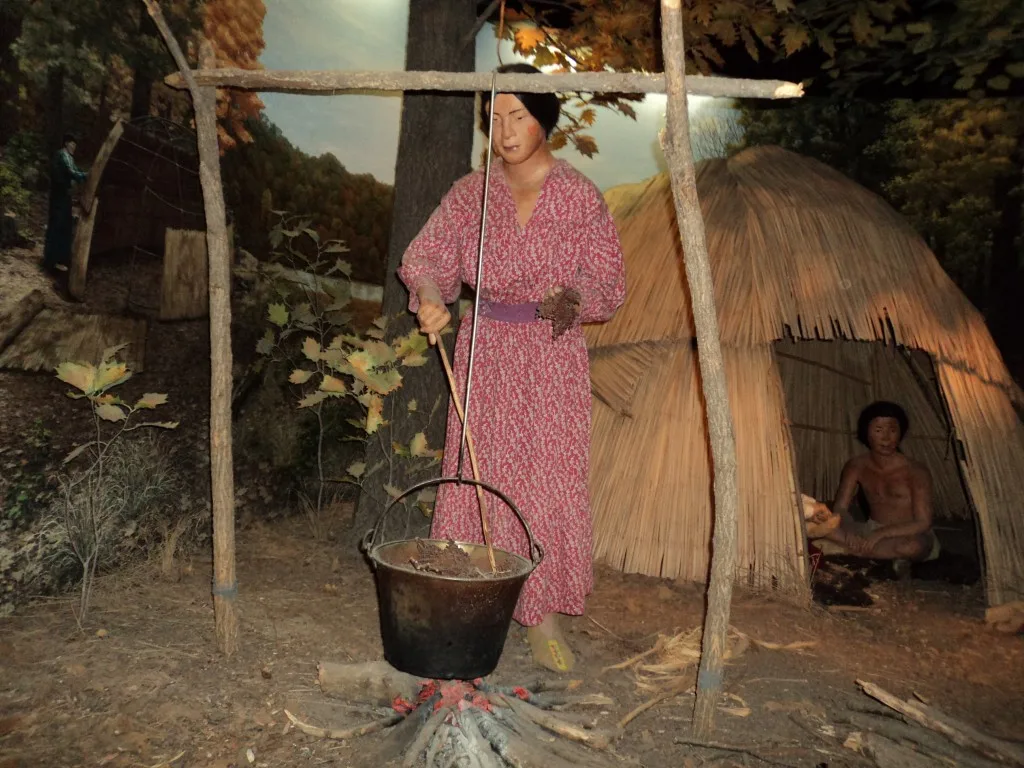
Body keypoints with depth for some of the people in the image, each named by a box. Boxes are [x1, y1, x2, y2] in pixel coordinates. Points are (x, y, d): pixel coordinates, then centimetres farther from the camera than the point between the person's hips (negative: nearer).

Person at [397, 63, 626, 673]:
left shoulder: (580, 197, -2)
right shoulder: (469, 194, 4)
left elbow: (611, 287, -1)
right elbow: (426, 257, -4)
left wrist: (572, 297, -23)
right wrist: (430, 296, -26)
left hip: (553, 355, -2)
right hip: (485, 351, 2)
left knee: (549, 480, -1)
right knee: (478, 476, 5)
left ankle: (544, 614, 15)